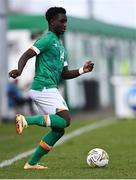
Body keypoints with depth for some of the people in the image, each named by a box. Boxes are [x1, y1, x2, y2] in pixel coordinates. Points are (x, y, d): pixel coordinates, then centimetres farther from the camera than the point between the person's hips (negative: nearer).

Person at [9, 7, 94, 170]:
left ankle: (32, 163, 10)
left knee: (58, 130, 7)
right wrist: (19, 70, -36)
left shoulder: (60, 47, 24)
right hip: (44, 88, -10)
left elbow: (64, 74, 25)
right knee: (65, 121, -21)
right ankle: (26, 120, -20)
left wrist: (82, 70, 10)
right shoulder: (47, 39, -5)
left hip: (49, 89, 10)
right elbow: (26, 55, -17)